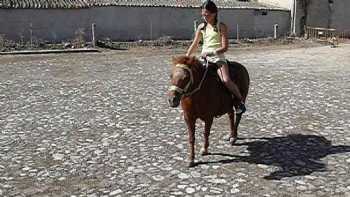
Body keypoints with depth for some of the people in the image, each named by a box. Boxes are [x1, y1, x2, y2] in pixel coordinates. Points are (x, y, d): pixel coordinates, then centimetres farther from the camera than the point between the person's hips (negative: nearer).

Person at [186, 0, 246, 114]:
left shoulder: (221, 27, -2)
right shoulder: (201, 27, 11)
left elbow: (225, 47, -9)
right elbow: (194, 45, 18)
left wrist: (211, 52, -21)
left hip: (218, 57, -5)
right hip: (204, 57, 5)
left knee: (226, 80, -25)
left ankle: (240, 101, -5)